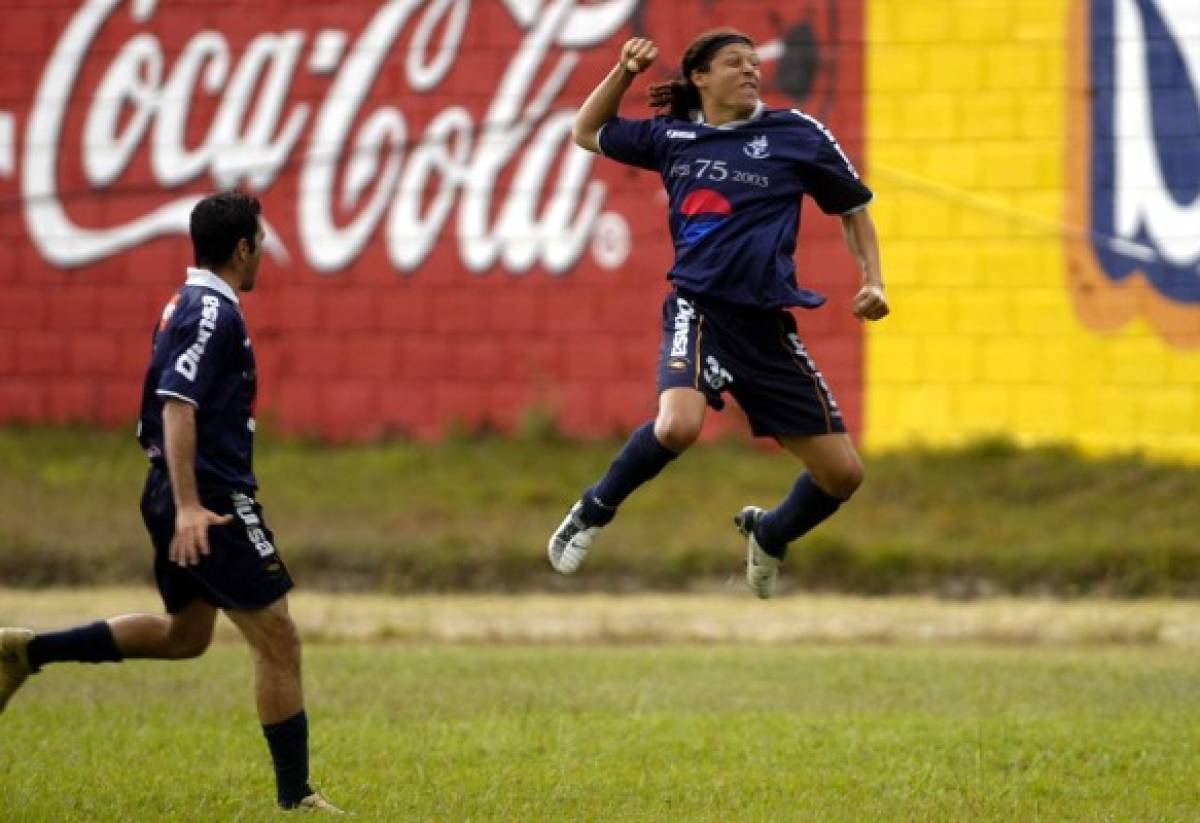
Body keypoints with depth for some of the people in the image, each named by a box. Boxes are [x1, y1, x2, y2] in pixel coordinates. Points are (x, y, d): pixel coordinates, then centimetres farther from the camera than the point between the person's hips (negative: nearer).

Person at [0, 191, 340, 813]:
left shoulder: (187, 306, 15)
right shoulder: (214, 313, -16)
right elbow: (176, 405, -24)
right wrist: (188, 506, -30)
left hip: (186, 499, 10)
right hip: (211, 501, -10)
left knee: (184, 634, 23)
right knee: (277, 641, -4)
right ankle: (295, 797, -1)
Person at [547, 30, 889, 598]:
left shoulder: (797, 134, 3)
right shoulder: (672, 137, 8)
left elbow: (853, 209, 14)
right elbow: (587, 133, 24)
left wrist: (872, 283, 1)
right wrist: (624, 73, 9)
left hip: (768, 324, 2)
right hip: (699, 310, -2)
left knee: (842, 474, 1)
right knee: (677, 425, -34)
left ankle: (769, 535, 33)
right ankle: (594, 512, -7)